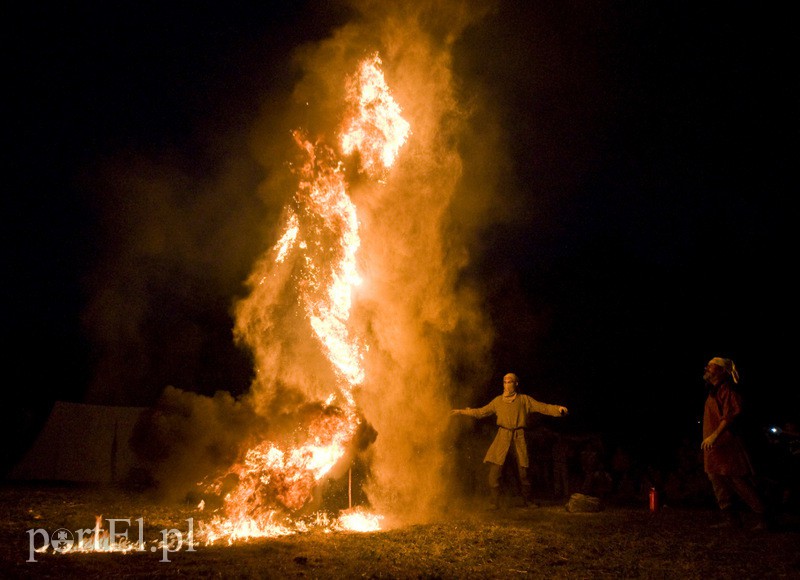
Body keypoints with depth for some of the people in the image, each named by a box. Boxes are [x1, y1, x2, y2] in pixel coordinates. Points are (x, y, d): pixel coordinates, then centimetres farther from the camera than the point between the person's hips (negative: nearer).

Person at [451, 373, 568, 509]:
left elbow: (543, 407, -1)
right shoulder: (498, 401, 11)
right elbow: (481, 412, 17)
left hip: (519, 438, -1)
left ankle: (528, 501, 21)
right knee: (494, 469, -9)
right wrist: (462, 411, 14)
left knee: (523, 471, 0)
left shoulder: (524, 400, 7)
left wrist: (558, 409, -17)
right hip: (502, 438, 1)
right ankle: (493, 504, 1)